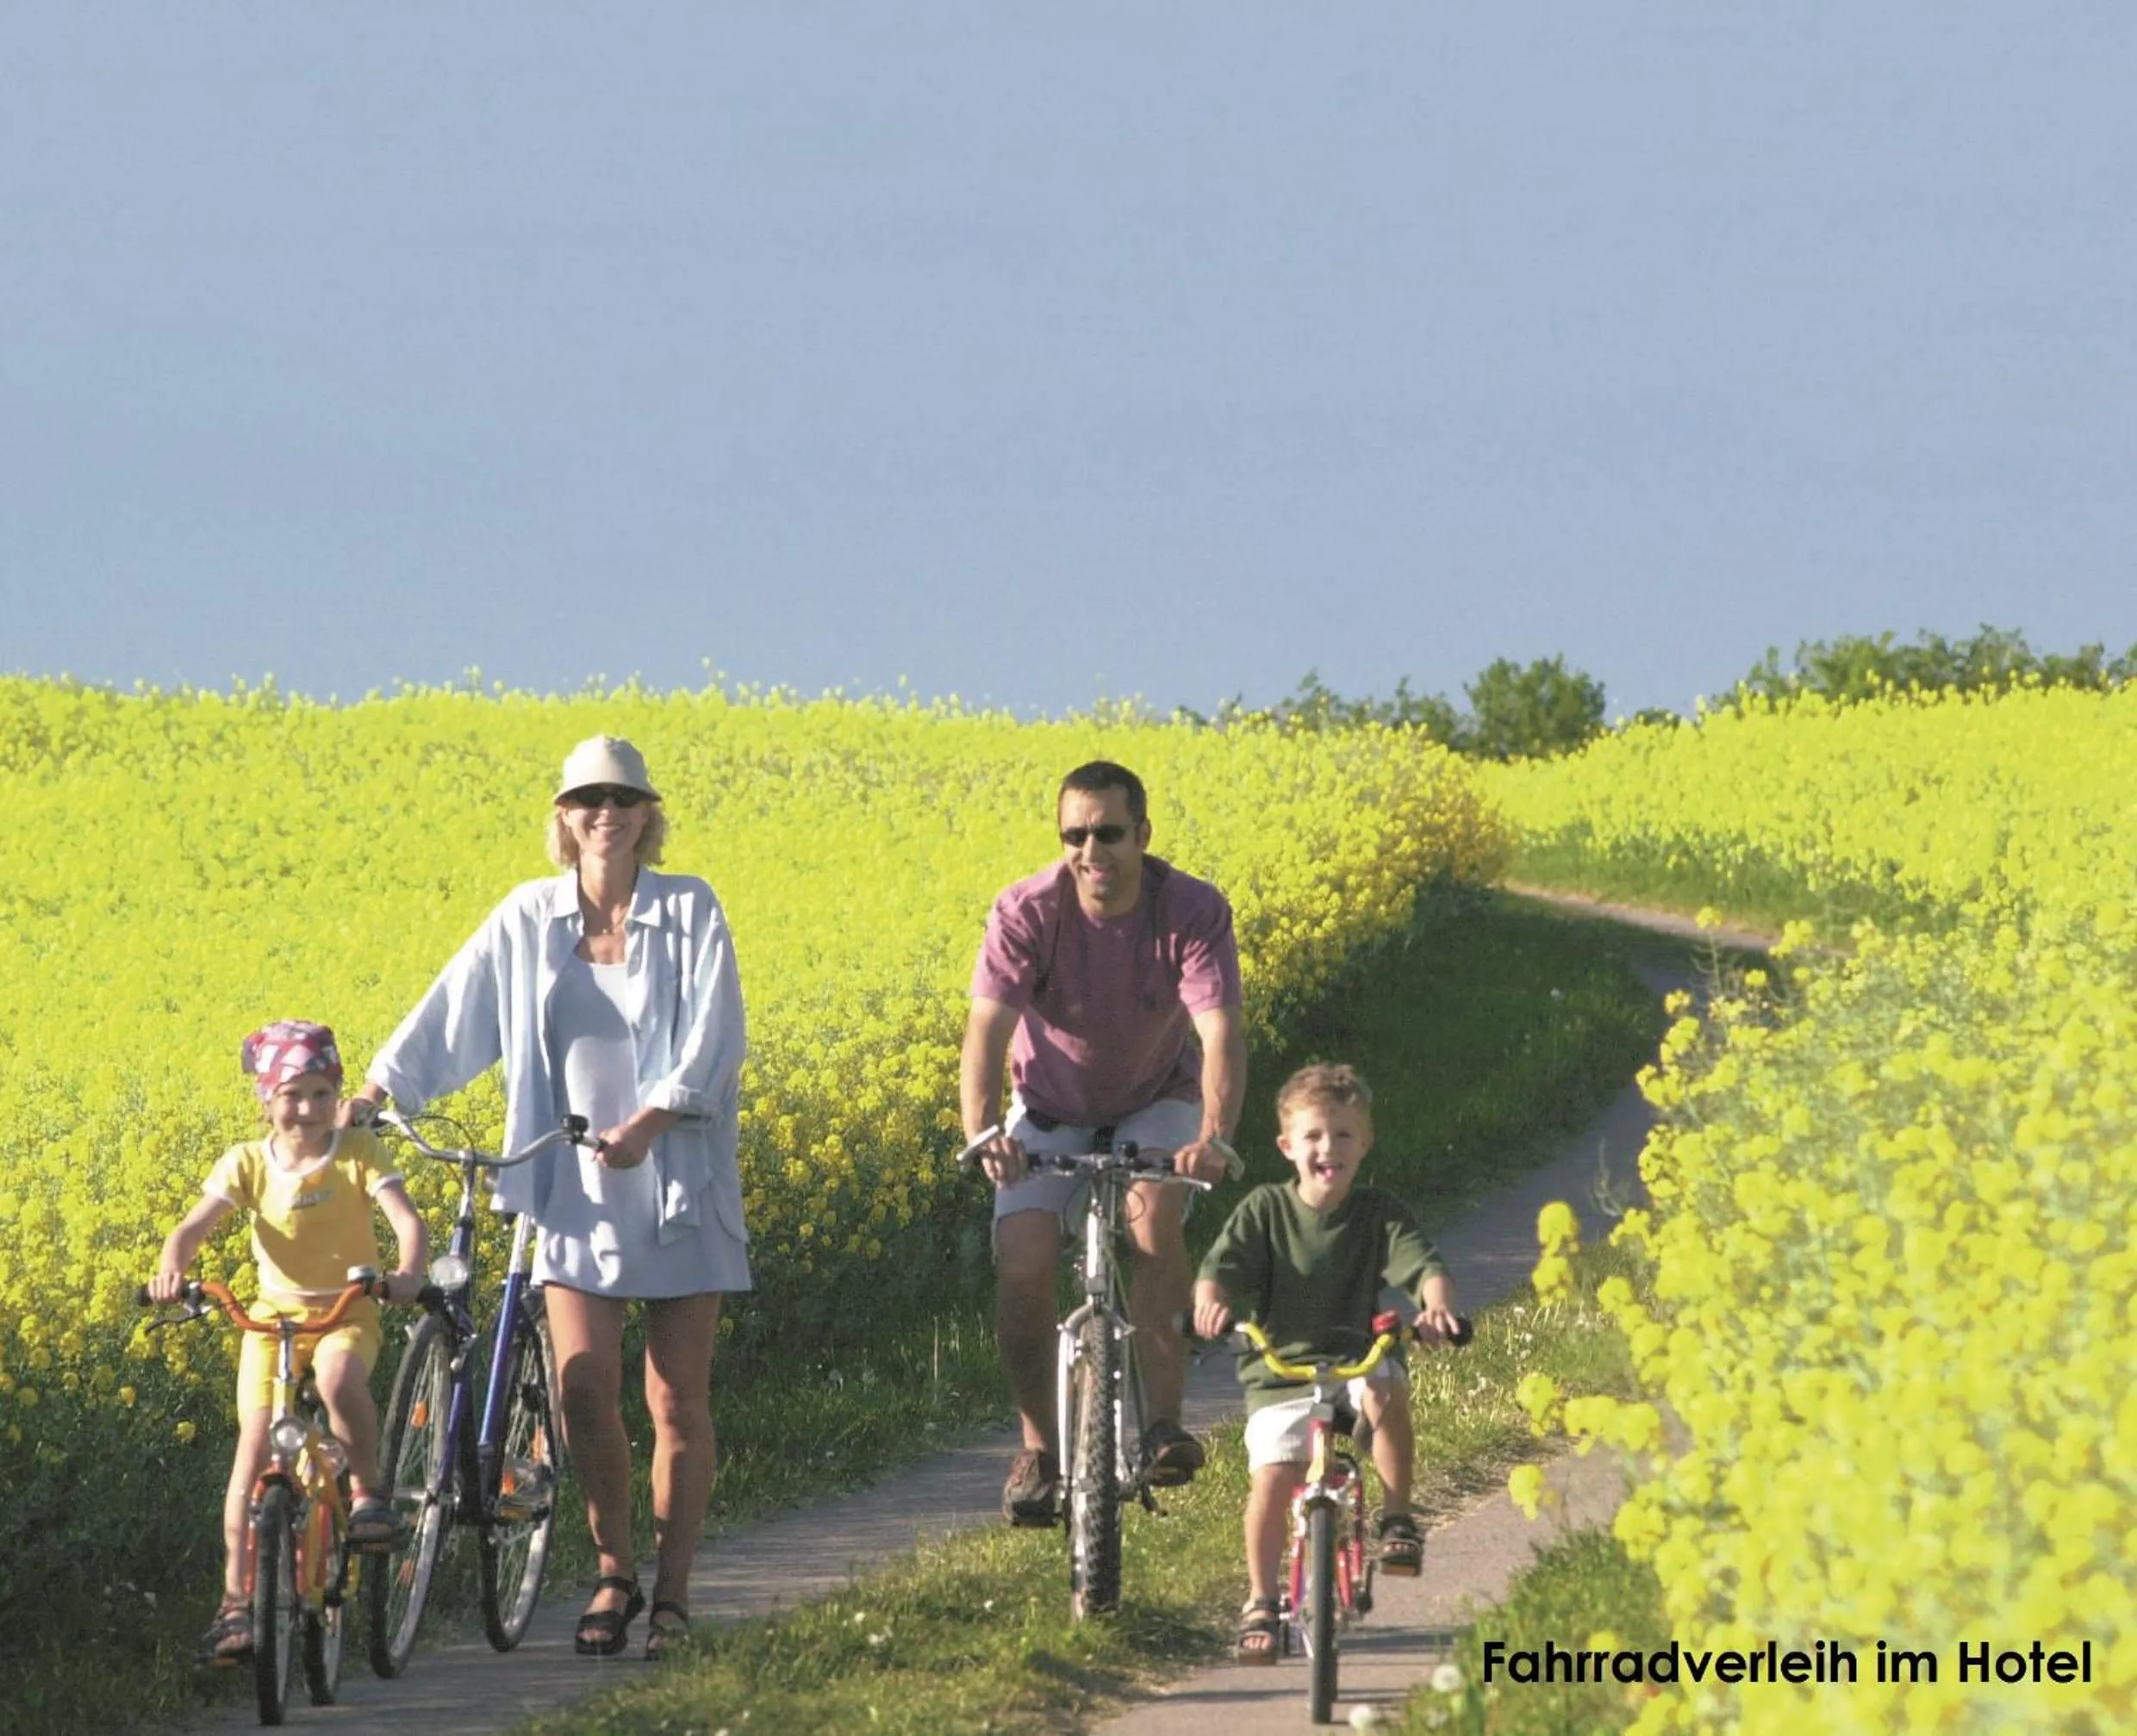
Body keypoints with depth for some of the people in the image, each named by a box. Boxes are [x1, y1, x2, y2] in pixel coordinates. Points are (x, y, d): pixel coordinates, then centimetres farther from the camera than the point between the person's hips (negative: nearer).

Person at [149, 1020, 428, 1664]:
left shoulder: (357, 1151, -6)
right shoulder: (248, 1164, -3)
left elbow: (406, 1219, -18)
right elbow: (193, 1228, -14)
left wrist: (408, 1275, -40)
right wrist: (170, 1270, -37)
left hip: (346, 1313, -2)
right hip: (274, 1316, 2)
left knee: (338, 1377, -37)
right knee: (254, 1444, -12)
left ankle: (370, 1492, -11)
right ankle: (235, 1598, -7)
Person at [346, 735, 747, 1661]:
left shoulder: (690, 911, -3)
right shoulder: (529, 919, 4)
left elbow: (713, 1036, -11)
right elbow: (453, 1011, -1)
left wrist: (651, 1118, -26)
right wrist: (374, 1092, -12)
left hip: (676, 1179, -1)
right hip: (577, 1188, 1)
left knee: (677, 1396, 2)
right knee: (583, 1383, -10)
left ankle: (672, 1593, 11)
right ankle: (613, 1570, 8)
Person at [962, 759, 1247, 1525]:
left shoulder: (1194, 912, -26)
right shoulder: (1026, 914, -25)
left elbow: (1221, 1032, -36)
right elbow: (987, 1030, -35)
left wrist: (1214, 1136, -55)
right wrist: (982, 1133, -54)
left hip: (1155, 1104, -1)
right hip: (1052, 1109, 1)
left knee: (1153, 1215, -31)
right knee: (1021, 1266, -19)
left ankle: (1164, 1420, -21)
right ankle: (1037, 1448, 1)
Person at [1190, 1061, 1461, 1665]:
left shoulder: (1380, 1214, 2)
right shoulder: (1265, 1210, 2)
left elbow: (1422, 1264, -12)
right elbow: (1220, 1264, -10)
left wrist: (1436, 1301, -36)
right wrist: (1210, 1298, -34)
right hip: (1278, 1372, 0)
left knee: (1386, 1388, -34)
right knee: (1272, 1476, -20)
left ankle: (1397, 1520, -15)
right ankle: (1260, 1603, -3)